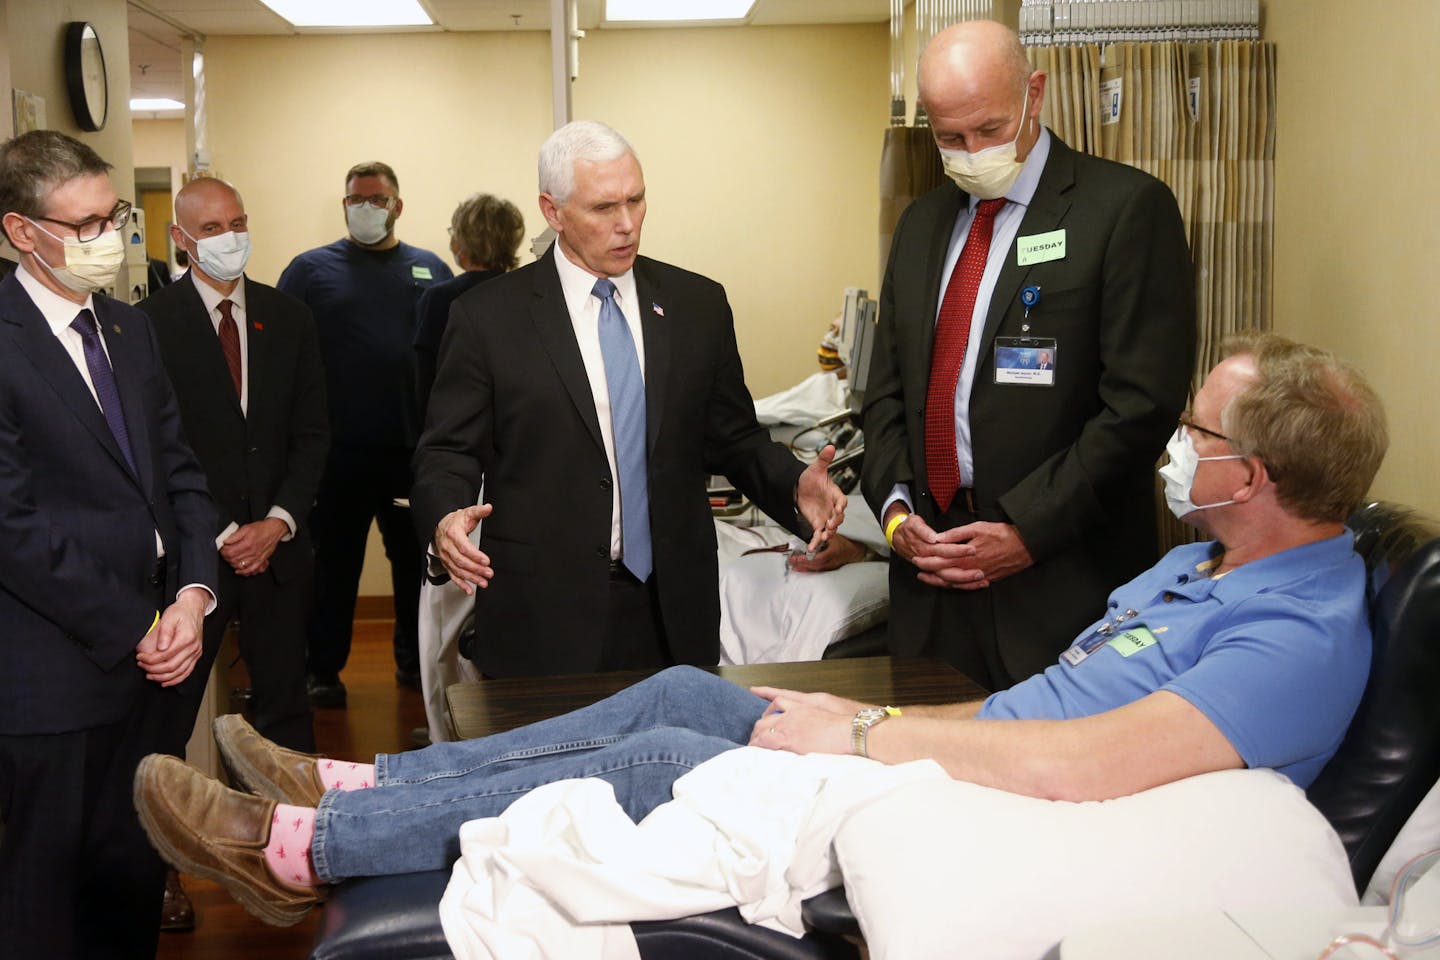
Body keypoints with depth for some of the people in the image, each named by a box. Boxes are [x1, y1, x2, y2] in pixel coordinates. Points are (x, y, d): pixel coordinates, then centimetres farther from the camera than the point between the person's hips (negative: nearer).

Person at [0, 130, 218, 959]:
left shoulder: (130, 329, 12)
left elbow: (180, 472, 12)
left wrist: (192, 596, -4)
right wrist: (133, 628, -12)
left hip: (151, 655, 7)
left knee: (135, 872, 14)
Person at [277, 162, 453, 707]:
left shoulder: (430, 270, 10)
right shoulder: (312, 269, 3)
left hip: (417, 448, 2)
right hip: (340, 451, -2)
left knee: (418, 560, 12)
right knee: (334, 565, 6)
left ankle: (415, 660, 27)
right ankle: (323, 671, 17)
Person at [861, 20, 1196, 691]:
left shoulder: (1126, 207, -7)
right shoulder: (923, 222, 14)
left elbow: (1141, 403, -13)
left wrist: (1027, 531, -15)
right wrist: (894, 506, 0)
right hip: (930, 562, 5)